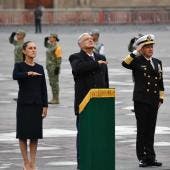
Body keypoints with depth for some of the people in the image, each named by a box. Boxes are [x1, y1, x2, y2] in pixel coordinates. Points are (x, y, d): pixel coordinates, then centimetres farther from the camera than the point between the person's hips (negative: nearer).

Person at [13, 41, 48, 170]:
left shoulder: (40, 68, 9)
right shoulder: (19, 66, -1)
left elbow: (43, 88, 9)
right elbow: (15, 76, -24)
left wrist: (45, 106, 3)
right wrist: (28, 74, -40)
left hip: (37, 104, 3)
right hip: (24, 103, -3)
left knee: (35, 134, 4)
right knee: (23, 133, -1)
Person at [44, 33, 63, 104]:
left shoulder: (57, 46, -14)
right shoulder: (50, 45, 12)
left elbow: (59, 58, -17)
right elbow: (46, 45, 37)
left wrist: (57, 67, -21)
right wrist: (46, 40, 19)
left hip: (54, 66, -9)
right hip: (49, 66, 9)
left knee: (54, 82, -7)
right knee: (52, 82, 12)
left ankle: (56, 99, -4)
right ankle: (54, 98, 18)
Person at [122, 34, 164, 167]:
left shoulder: (157, 62, 14)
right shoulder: (137, 62, -2)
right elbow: (125, 63, -23)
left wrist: (161, 98, 12)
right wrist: (136, 52, -19)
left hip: (154, 101, 5)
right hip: (141, 101, -5)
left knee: (151, 131, 9)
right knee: (142, 130, -1)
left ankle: (150, 157, 14)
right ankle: (143, 158, 4)